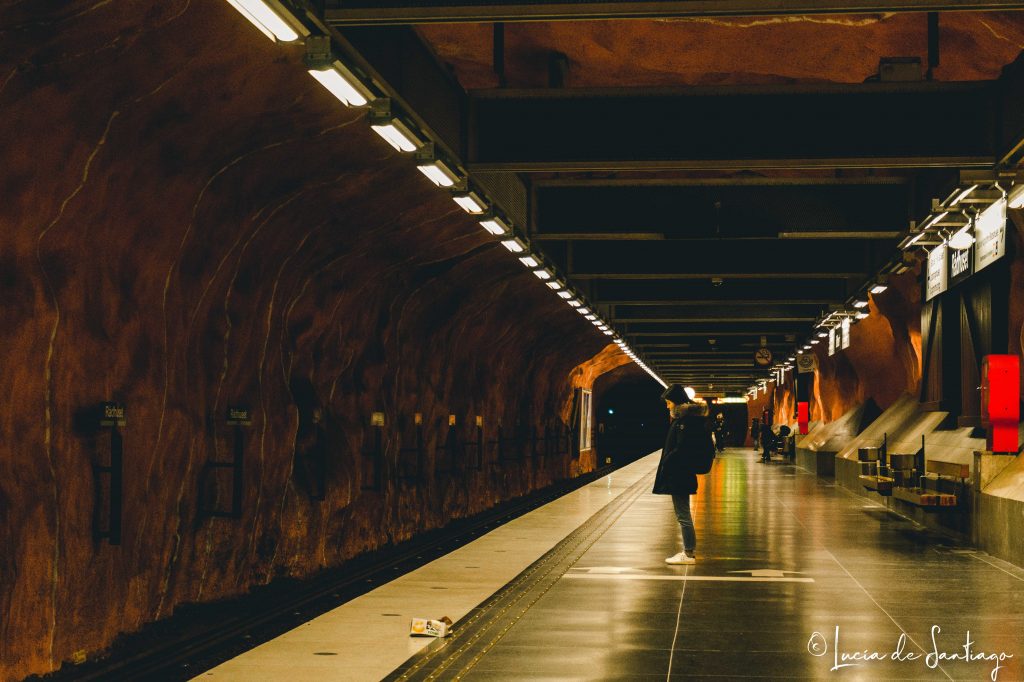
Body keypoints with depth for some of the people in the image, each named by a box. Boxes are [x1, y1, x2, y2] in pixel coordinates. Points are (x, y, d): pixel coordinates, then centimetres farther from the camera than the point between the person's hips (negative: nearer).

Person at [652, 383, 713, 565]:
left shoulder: (685, 419, -17)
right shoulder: (692, 416, 14)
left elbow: (681, 448, -22)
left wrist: (666, 463, -13)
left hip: (677, 475, -10)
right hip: (683, 473, 10)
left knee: (683, 515, -4)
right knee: (684, 514, 15)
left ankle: (689, 554, 1)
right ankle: (688, 551, 21)